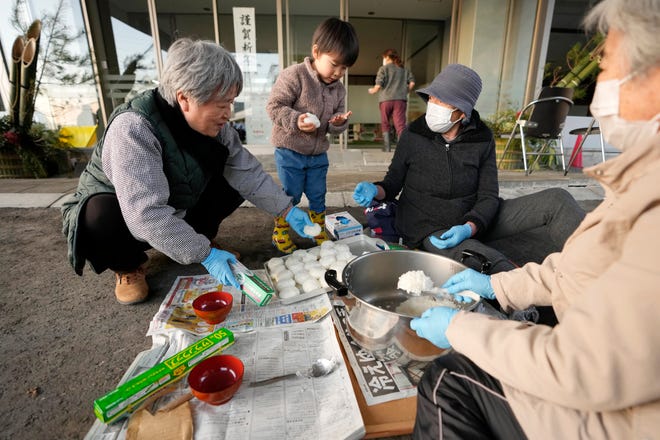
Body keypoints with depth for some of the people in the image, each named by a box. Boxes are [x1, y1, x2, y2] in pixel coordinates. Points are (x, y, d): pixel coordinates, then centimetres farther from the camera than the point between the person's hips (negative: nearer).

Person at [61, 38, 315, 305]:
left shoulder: (213, 123, -15)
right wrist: (204, 254, -41)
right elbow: (147, 215, -42)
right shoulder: (132, 128, -35)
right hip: (118, 210, -4)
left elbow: (247, 171, -12)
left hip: (178, 210, 5)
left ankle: (200, 237, 10)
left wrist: (287, 210, -16)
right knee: (102, 219, -39)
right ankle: (127, 266, -4)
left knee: (236, 182, -10)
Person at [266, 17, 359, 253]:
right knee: (291, 196, 5)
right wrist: (295, 121, -31)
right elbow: (274, 105, -16)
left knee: (318, 196, 15)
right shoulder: (293, 75, -15)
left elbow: (337, 120, 10)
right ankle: (280, 234, 26)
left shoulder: (338, 89, 4)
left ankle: (320, 233, 34)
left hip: (319, 153, 5)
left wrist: (339, 122, -14)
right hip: (290, 151, -5)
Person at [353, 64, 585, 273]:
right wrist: (375, 190, -21)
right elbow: (394, 182, 3)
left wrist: (469, 228, -24)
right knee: (494, 264, -35)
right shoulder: (413, 135, -5)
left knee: (556, 200, -11)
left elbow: (488, 196, -4)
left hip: (472, 222, 4)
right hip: (429, 230, -3)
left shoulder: (482, 139, -2)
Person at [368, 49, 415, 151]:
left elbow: (378, 85, -7)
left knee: (385, 124, 13)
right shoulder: (404, 69, 16)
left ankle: (386, 148, 12)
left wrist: (372, 91, 13)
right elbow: (412, 82, 5)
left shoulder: (383, 68, 3)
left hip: (386, 99, -2)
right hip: (400, 100, 2)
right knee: (400, 125, -5)